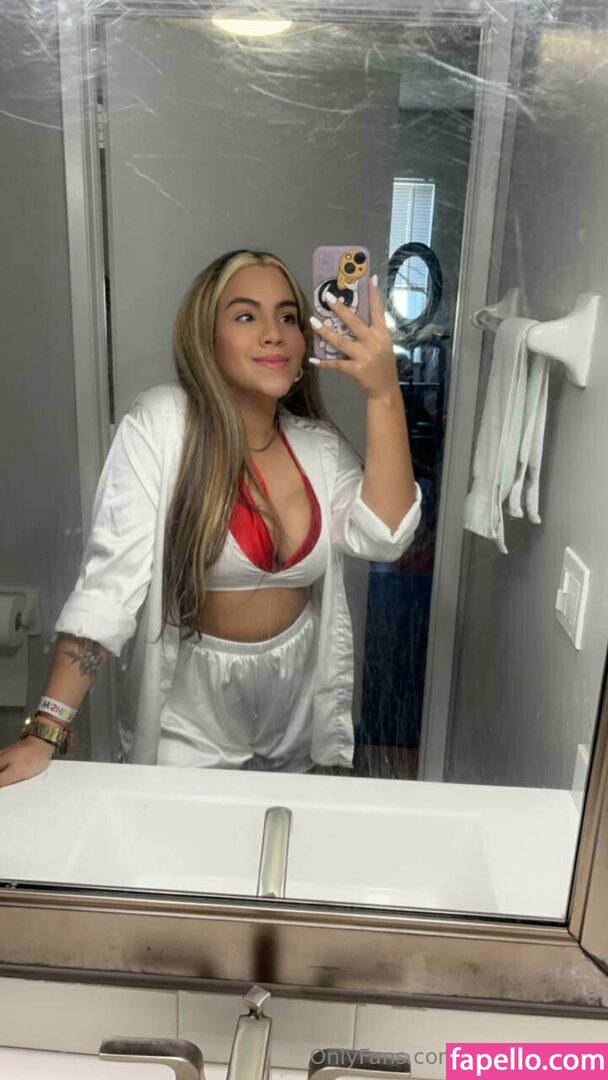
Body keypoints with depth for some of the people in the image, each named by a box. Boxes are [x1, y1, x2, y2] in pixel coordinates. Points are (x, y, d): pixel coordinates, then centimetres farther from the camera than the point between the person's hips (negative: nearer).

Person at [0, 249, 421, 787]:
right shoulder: (161, 424, -18)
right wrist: (46, 732, -26)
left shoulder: (320, 445, -3)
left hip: (296, 703, 4)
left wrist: (384, 395, -26)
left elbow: (383, 536, -18)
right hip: (192, 708, -4)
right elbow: (112, 576, -22)